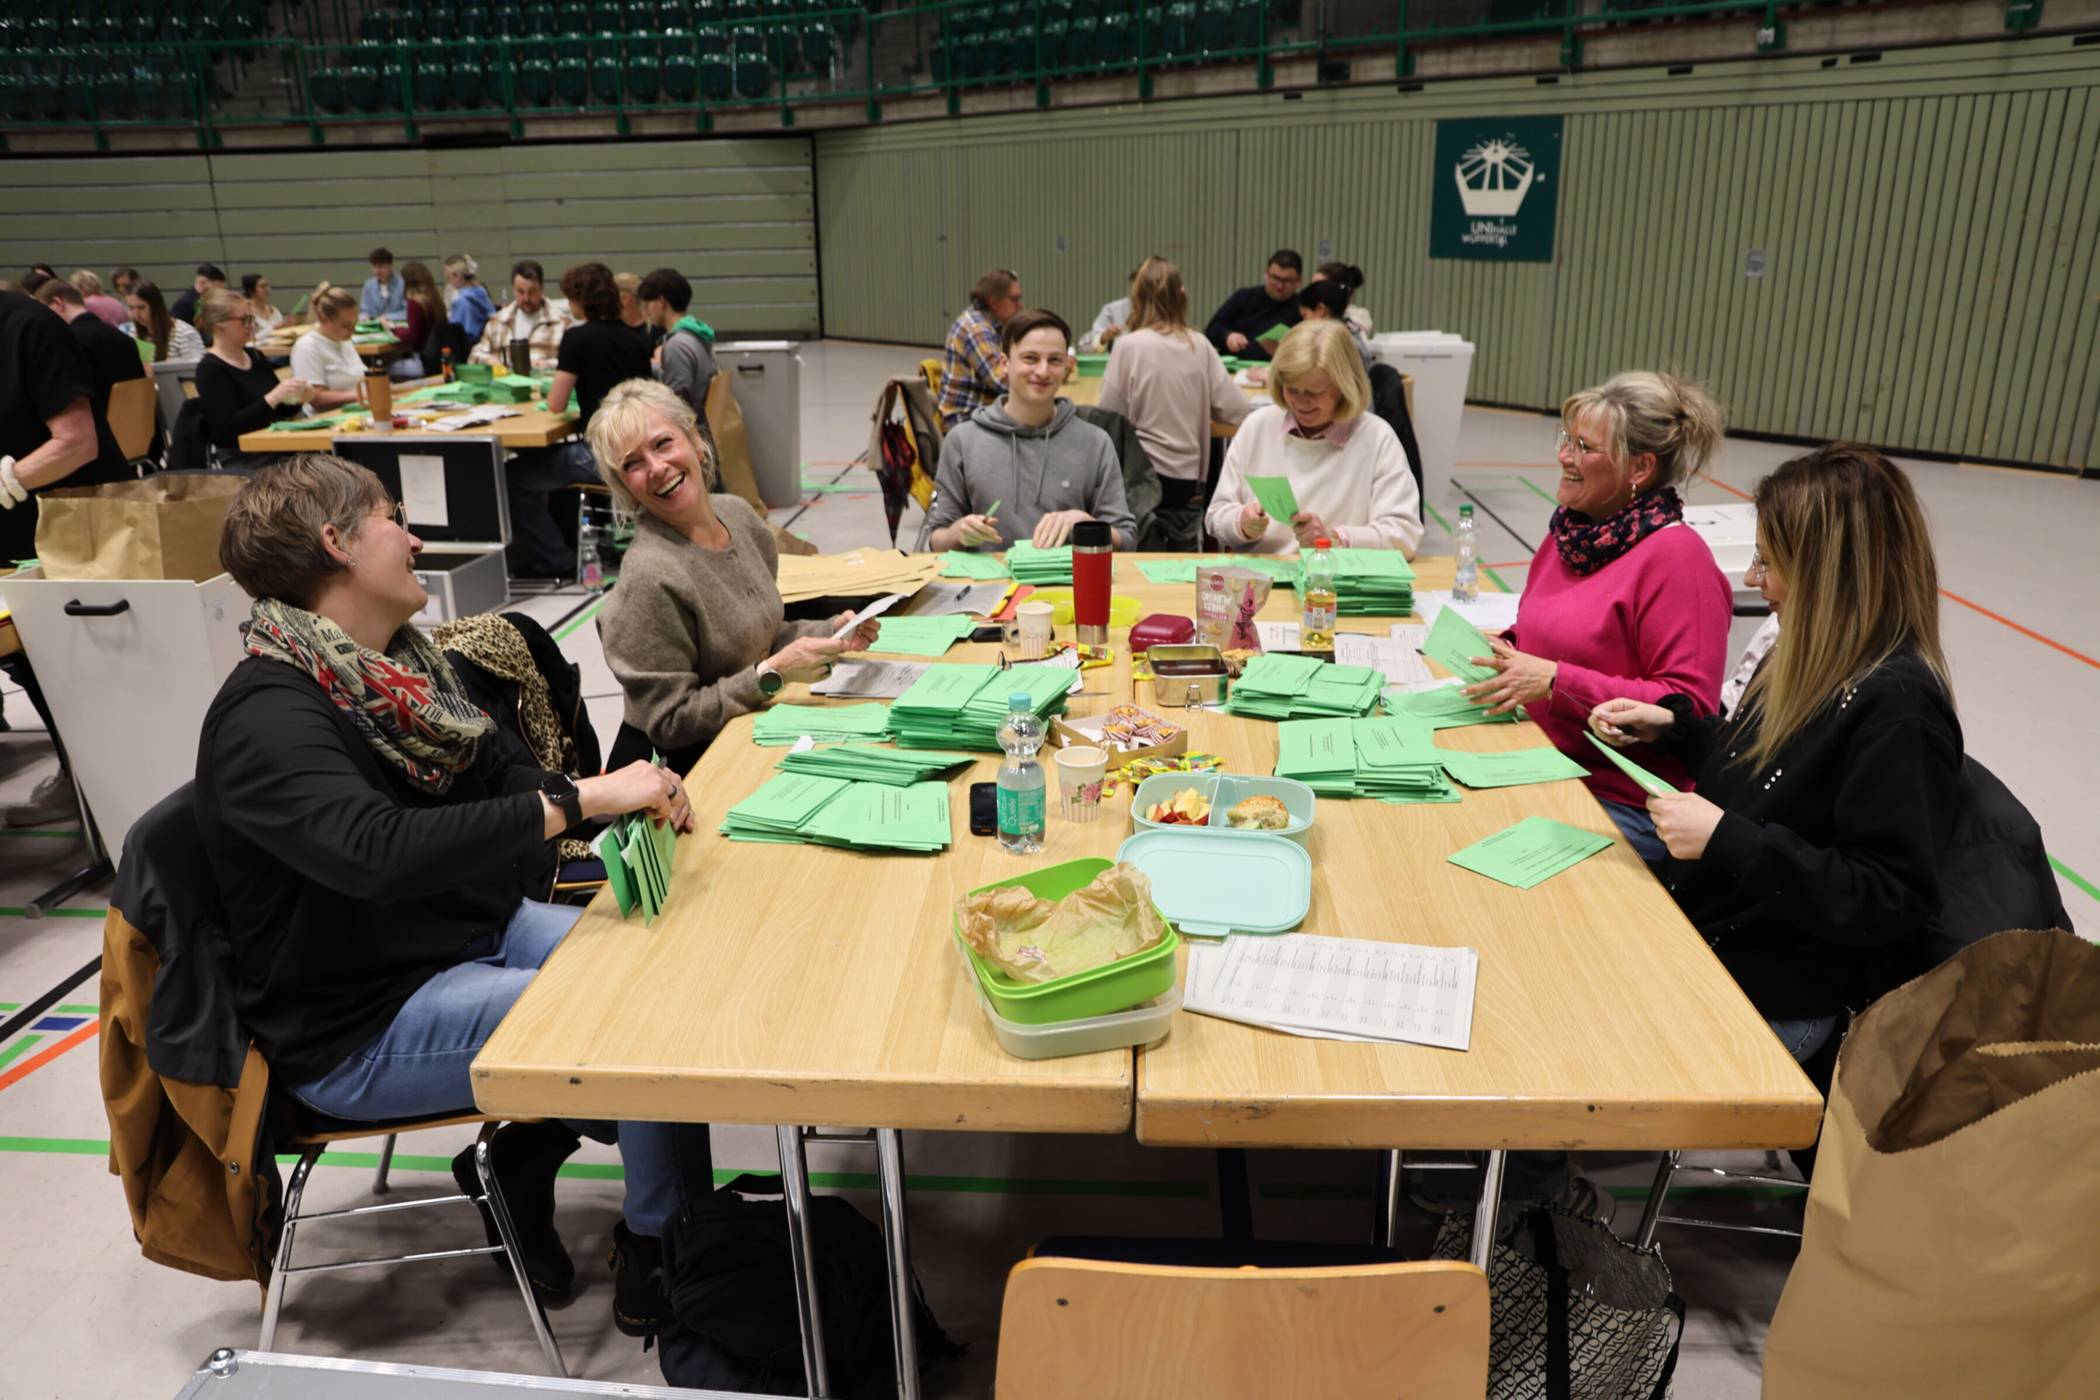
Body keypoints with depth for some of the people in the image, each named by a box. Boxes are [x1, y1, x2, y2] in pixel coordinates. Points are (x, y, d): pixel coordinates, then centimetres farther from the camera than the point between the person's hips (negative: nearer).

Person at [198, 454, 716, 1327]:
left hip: (481, 932, 8)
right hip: (363, 1027, -8)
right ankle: (662, 1257, 3)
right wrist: (578, 800, -39)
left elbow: (496, 790, 12)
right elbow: (380, 851, -40)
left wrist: (629, 798, -5)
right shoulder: (268, 718, -23)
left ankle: (522, 1155, 11)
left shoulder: (400, 666, 4)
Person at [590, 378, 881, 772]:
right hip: (678, 763, -7)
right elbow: (669, 723, -17)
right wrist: (774, 673, -23)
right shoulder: (649, 577, -23)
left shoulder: (738, 514, 0)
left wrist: (830, 633, -2)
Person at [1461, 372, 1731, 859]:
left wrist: (1555, 680, -21)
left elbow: (1689, 706, -17)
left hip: (1619, 801, -7)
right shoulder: (1570, 530, 9)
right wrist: (1505, 649, 2)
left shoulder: (1676, 555, -14)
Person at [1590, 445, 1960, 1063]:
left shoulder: (1898, 709, -23)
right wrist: (1671, 724, 8)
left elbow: (1892, 900, -24)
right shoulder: (1807, 658, 5)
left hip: (1776, 992, -8)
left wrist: (1727, 840, -27)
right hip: (1698, 925, 8)